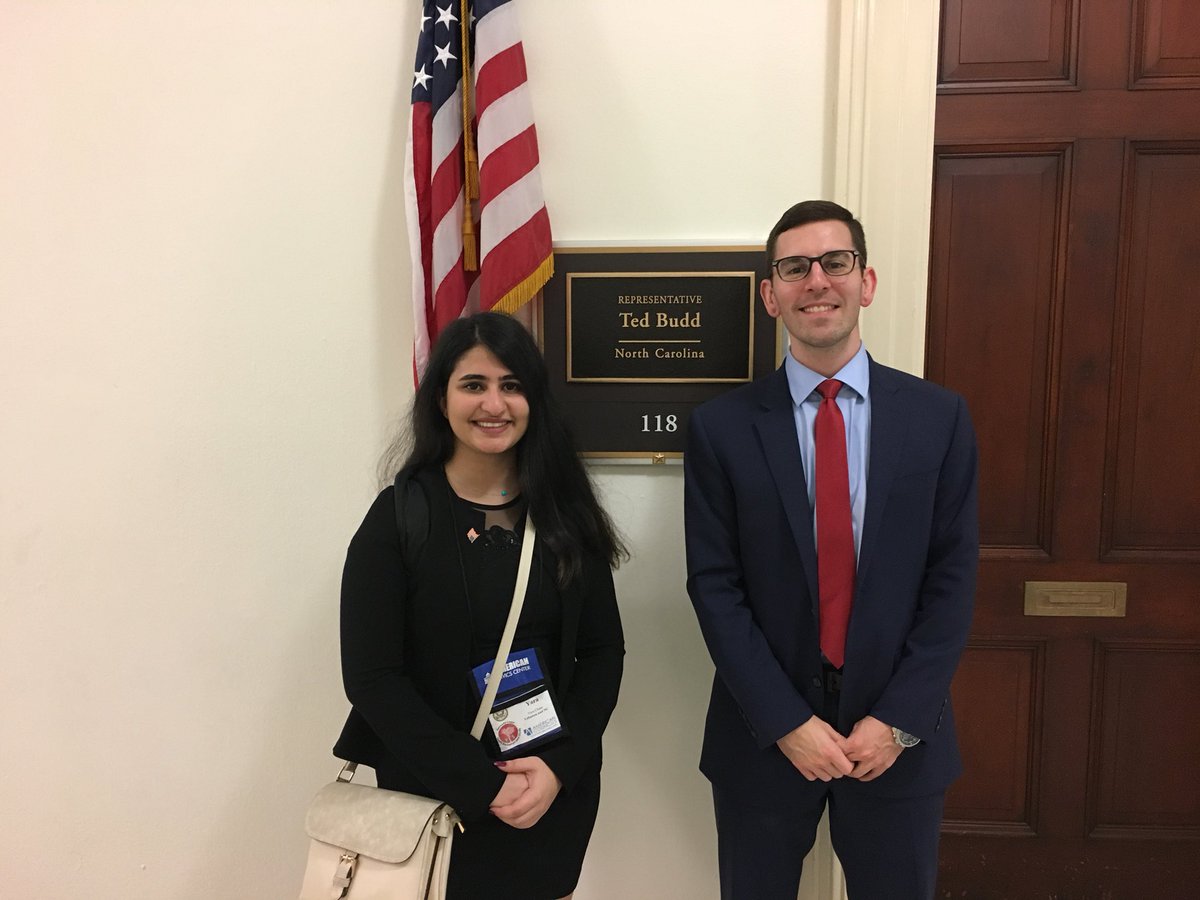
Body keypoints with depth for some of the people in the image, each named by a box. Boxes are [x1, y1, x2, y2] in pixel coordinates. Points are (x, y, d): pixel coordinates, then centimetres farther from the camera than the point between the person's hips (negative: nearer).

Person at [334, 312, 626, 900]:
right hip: (437, 800, -2)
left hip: (558, 794, 3)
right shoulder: (399, 517, -10)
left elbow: (603, 650, 0)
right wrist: (482, 784, -16)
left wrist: (560, 765, -13)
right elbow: (372, 678, -13)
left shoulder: (565, 514, -2)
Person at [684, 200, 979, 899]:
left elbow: (953, 579, -4)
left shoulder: (939, 417, -3)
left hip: (899, 736, 1)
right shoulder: (722, 427, -6)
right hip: (764, 735, 0)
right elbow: (715, 586, -8)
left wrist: (900, 720, -9)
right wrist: (785, 722, -12)